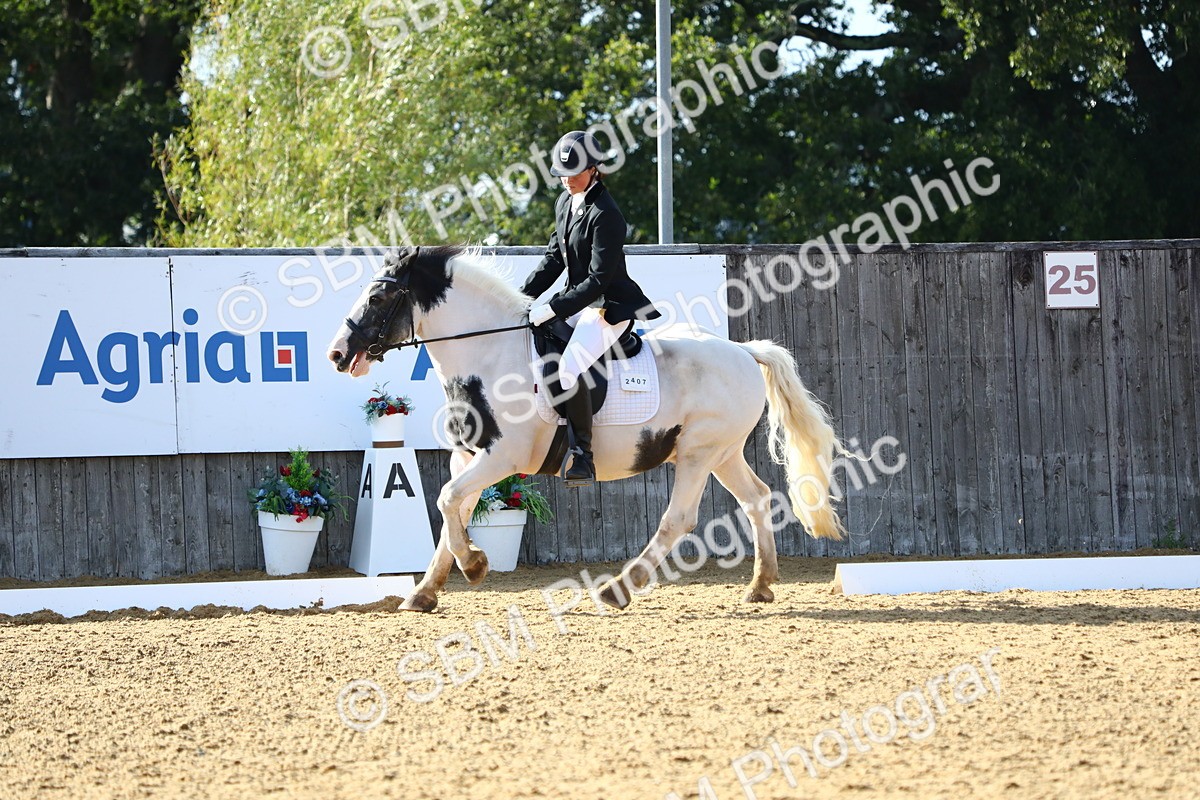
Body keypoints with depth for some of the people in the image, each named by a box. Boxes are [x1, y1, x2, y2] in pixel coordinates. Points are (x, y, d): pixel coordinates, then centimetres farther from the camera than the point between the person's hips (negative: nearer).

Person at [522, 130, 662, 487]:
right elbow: (554, 256, 16)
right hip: (578, 299, 10)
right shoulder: (566, 202, 8)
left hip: (609, 306, -10)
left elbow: (598, 280, -23)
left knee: (569, 369, -29)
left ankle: (583, 458, -23)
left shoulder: (605, 215, -20)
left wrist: (552, 309, -26)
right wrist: (524, 295, 5)